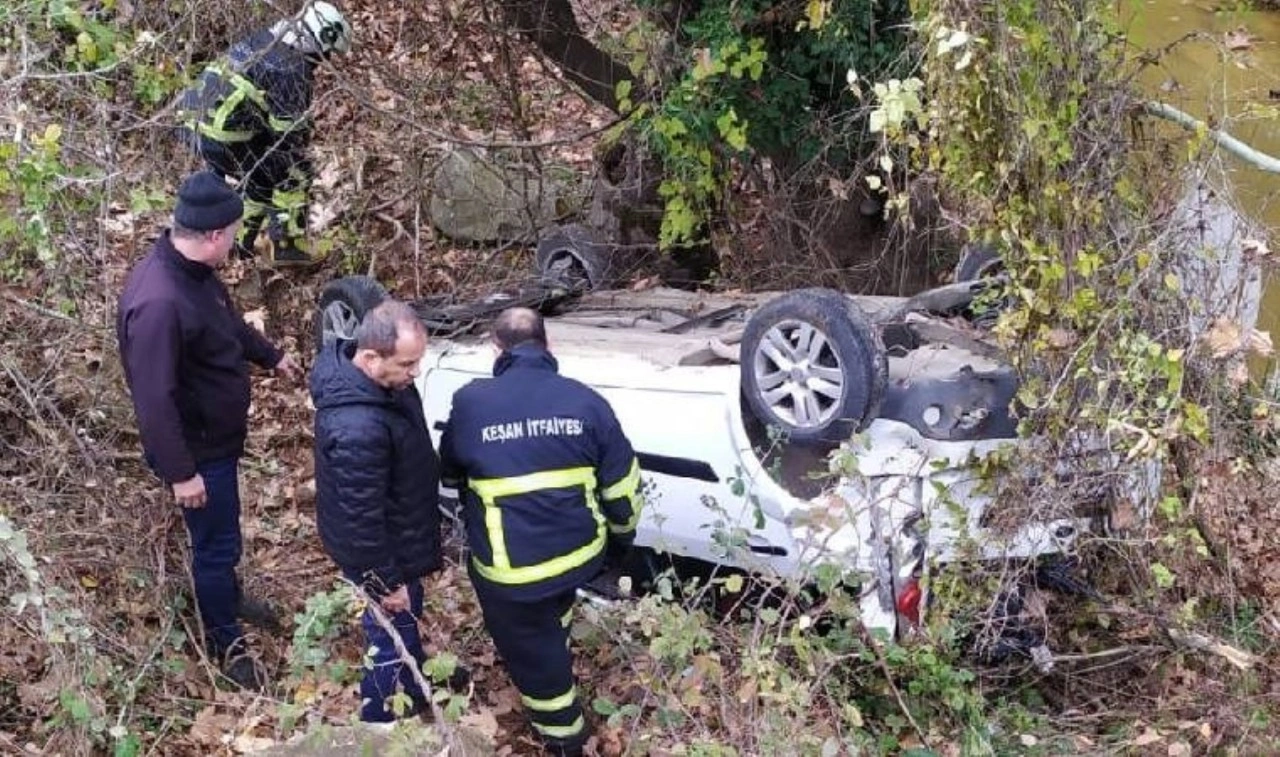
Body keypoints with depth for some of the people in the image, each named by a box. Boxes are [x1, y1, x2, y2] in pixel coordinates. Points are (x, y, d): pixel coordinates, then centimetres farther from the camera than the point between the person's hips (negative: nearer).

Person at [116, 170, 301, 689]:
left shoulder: (193, 269, -4)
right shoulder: (158, 302, -35)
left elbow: (227, 319, 18)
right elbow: (154, 399, -32)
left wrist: (270, 357, 30)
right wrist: (180, 472, -26)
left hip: (218, 435, 9)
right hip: (198, 449, -9)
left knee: (220, 535, 29)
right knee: (216, 543, 9)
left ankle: (228, 598, 52)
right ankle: (225, 642, 29)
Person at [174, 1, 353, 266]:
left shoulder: (260, 39, 15)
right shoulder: (293, 70, -12)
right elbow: (289, 130, -12)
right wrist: (303, 166, 1)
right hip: (226, 137, -9)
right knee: (293, 174, 6)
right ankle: (287, 246, 10)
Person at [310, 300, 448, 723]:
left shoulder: (377, 378, -12)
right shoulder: (357, 430, -42)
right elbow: (362, 518, -32)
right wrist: (386, 581, -20)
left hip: (394, 534, 9)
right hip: (378, 548, -9)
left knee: (407, 619, 32)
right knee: (393, 633, 15)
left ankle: (414, 682, 58)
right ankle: (382, 722, 39)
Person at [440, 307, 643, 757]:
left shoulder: (471, 402, -8)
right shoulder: (585, 401, -4)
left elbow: (449, 473, 11)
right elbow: (622, 486, 0)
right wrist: (620, 541, 18)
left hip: (510, 568, -3)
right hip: (580, 552, 3)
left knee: (532, 651, 18)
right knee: (550, 623, 34)